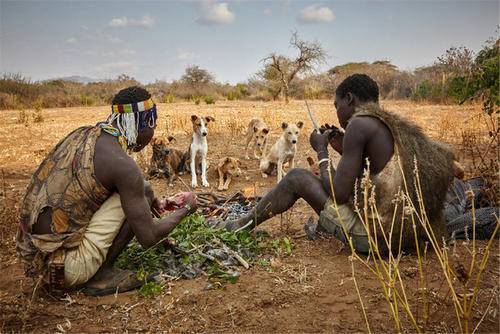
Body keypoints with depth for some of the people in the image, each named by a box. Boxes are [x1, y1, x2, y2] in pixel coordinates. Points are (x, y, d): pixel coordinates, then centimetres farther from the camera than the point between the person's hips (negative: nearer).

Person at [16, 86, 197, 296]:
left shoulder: (82, 133, 5)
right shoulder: (122, 164, -19)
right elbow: (148, 238, -14)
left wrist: (146, 200, 24)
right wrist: (185, 209, 4)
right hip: (62, 268, -8)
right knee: (144, 191, -7)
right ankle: (100, 274, -1)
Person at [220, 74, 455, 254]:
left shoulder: (359, 123, -14)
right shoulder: (397, 126, 12)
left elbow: (338, 194, -15)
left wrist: (321, 150, -1)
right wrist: (344, 150, 18)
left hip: (374, 236, -8)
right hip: (409, 234, 8)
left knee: (297, 177, 6)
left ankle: (246, 224, 23)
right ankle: (323, 226, 41)